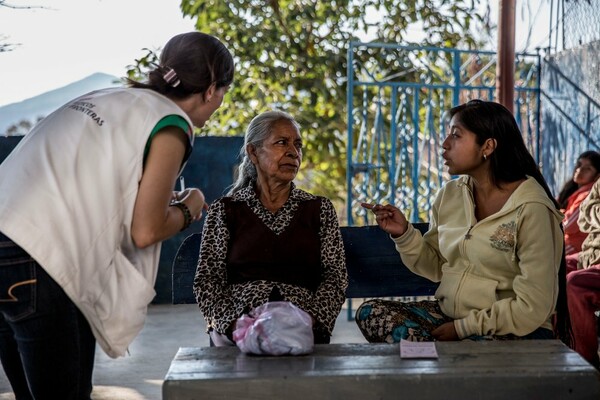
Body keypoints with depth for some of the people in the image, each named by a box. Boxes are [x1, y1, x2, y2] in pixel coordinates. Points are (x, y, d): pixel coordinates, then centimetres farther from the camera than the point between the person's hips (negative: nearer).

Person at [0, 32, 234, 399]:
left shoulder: (104, 98, 19)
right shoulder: (171, 124, -4)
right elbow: (145, 231, -7)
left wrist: (165, 201, 22)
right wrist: (187, 210, 12)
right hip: (35, 265, -9)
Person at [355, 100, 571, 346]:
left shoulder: (531, 209, -16)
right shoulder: (449, 195, 4)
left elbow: (532, 308, -16)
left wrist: (463, 327, -14)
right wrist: (403, 234, -5)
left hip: (510, 333, -7)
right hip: (447, 314, 7)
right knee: (370, 312, -14)